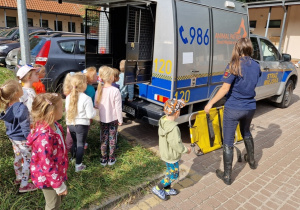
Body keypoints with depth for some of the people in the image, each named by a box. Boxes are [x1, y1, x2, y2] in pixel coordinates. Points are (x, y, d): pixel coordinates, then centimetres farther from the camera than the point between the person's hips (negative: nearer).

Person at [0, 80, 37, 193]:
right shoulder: (21, 108, -27)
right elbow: (25, 126, -23)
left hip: (13, 138, 8)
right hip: (22, 139, -8)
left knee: (18, 158, 24)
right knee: (27, 160, 6)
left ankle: (18, 177, 44)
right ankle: (24, 185, 16)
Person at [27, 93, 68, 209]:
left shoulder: (54, 126, -8)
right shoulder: (44, 136, -36)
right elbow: (47, 165, -30)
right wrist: (59, 185, -19)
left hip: (57, 171, 8)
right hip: (47, 177, -8)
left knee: (60, 196, 27)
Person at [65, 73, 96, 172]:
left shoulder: (68, 97, -2)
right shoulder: (86, 98, -19)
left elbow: (67, 110, 8)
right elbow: (90, 115, -17)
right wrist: (93, 110, 3)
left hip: (70, 124, 5)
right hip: (82, 124, -5)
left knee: (74, 142, 24)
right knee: (80, 144, 8)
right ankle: (78, 165, 16)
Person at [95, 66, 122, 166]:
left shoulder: (99, 90, -8)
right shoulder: (115, 91, -21)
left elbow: (96, 105, 0)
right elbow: (118, 108, -16)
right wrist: (120, 120, -4)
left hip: (103, 119, 3)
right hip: (113, 119, -3)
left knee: (104, 139, 15)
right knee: (112, 139, 12)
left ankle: (104, 159, 25)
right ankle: (111, 158, 23)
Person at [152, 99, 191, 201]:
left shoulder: (163, 121, -7)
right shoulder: (173, 128, -34)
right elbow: (176, 145, -29)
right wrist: (186, 150, -11)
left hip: (165, 153, 9)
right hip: (172, 156, -9)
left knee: (169, 172, 26)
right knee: (174, 175, 11)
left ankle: (167, 189, 41)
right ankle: (158, 188, 20)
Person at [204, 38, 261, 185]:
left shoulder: (234, 65, -15)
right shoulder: (256, 66, 3)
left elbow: (225, 88, -20)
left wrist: (211, 103, -15)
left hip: (233, 109, -6)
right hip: (250, 107, 6)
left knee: (228, 142, 3)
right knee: (246, 132, 31)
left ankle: (227, 176, 12)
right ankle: (251, 161, 49)